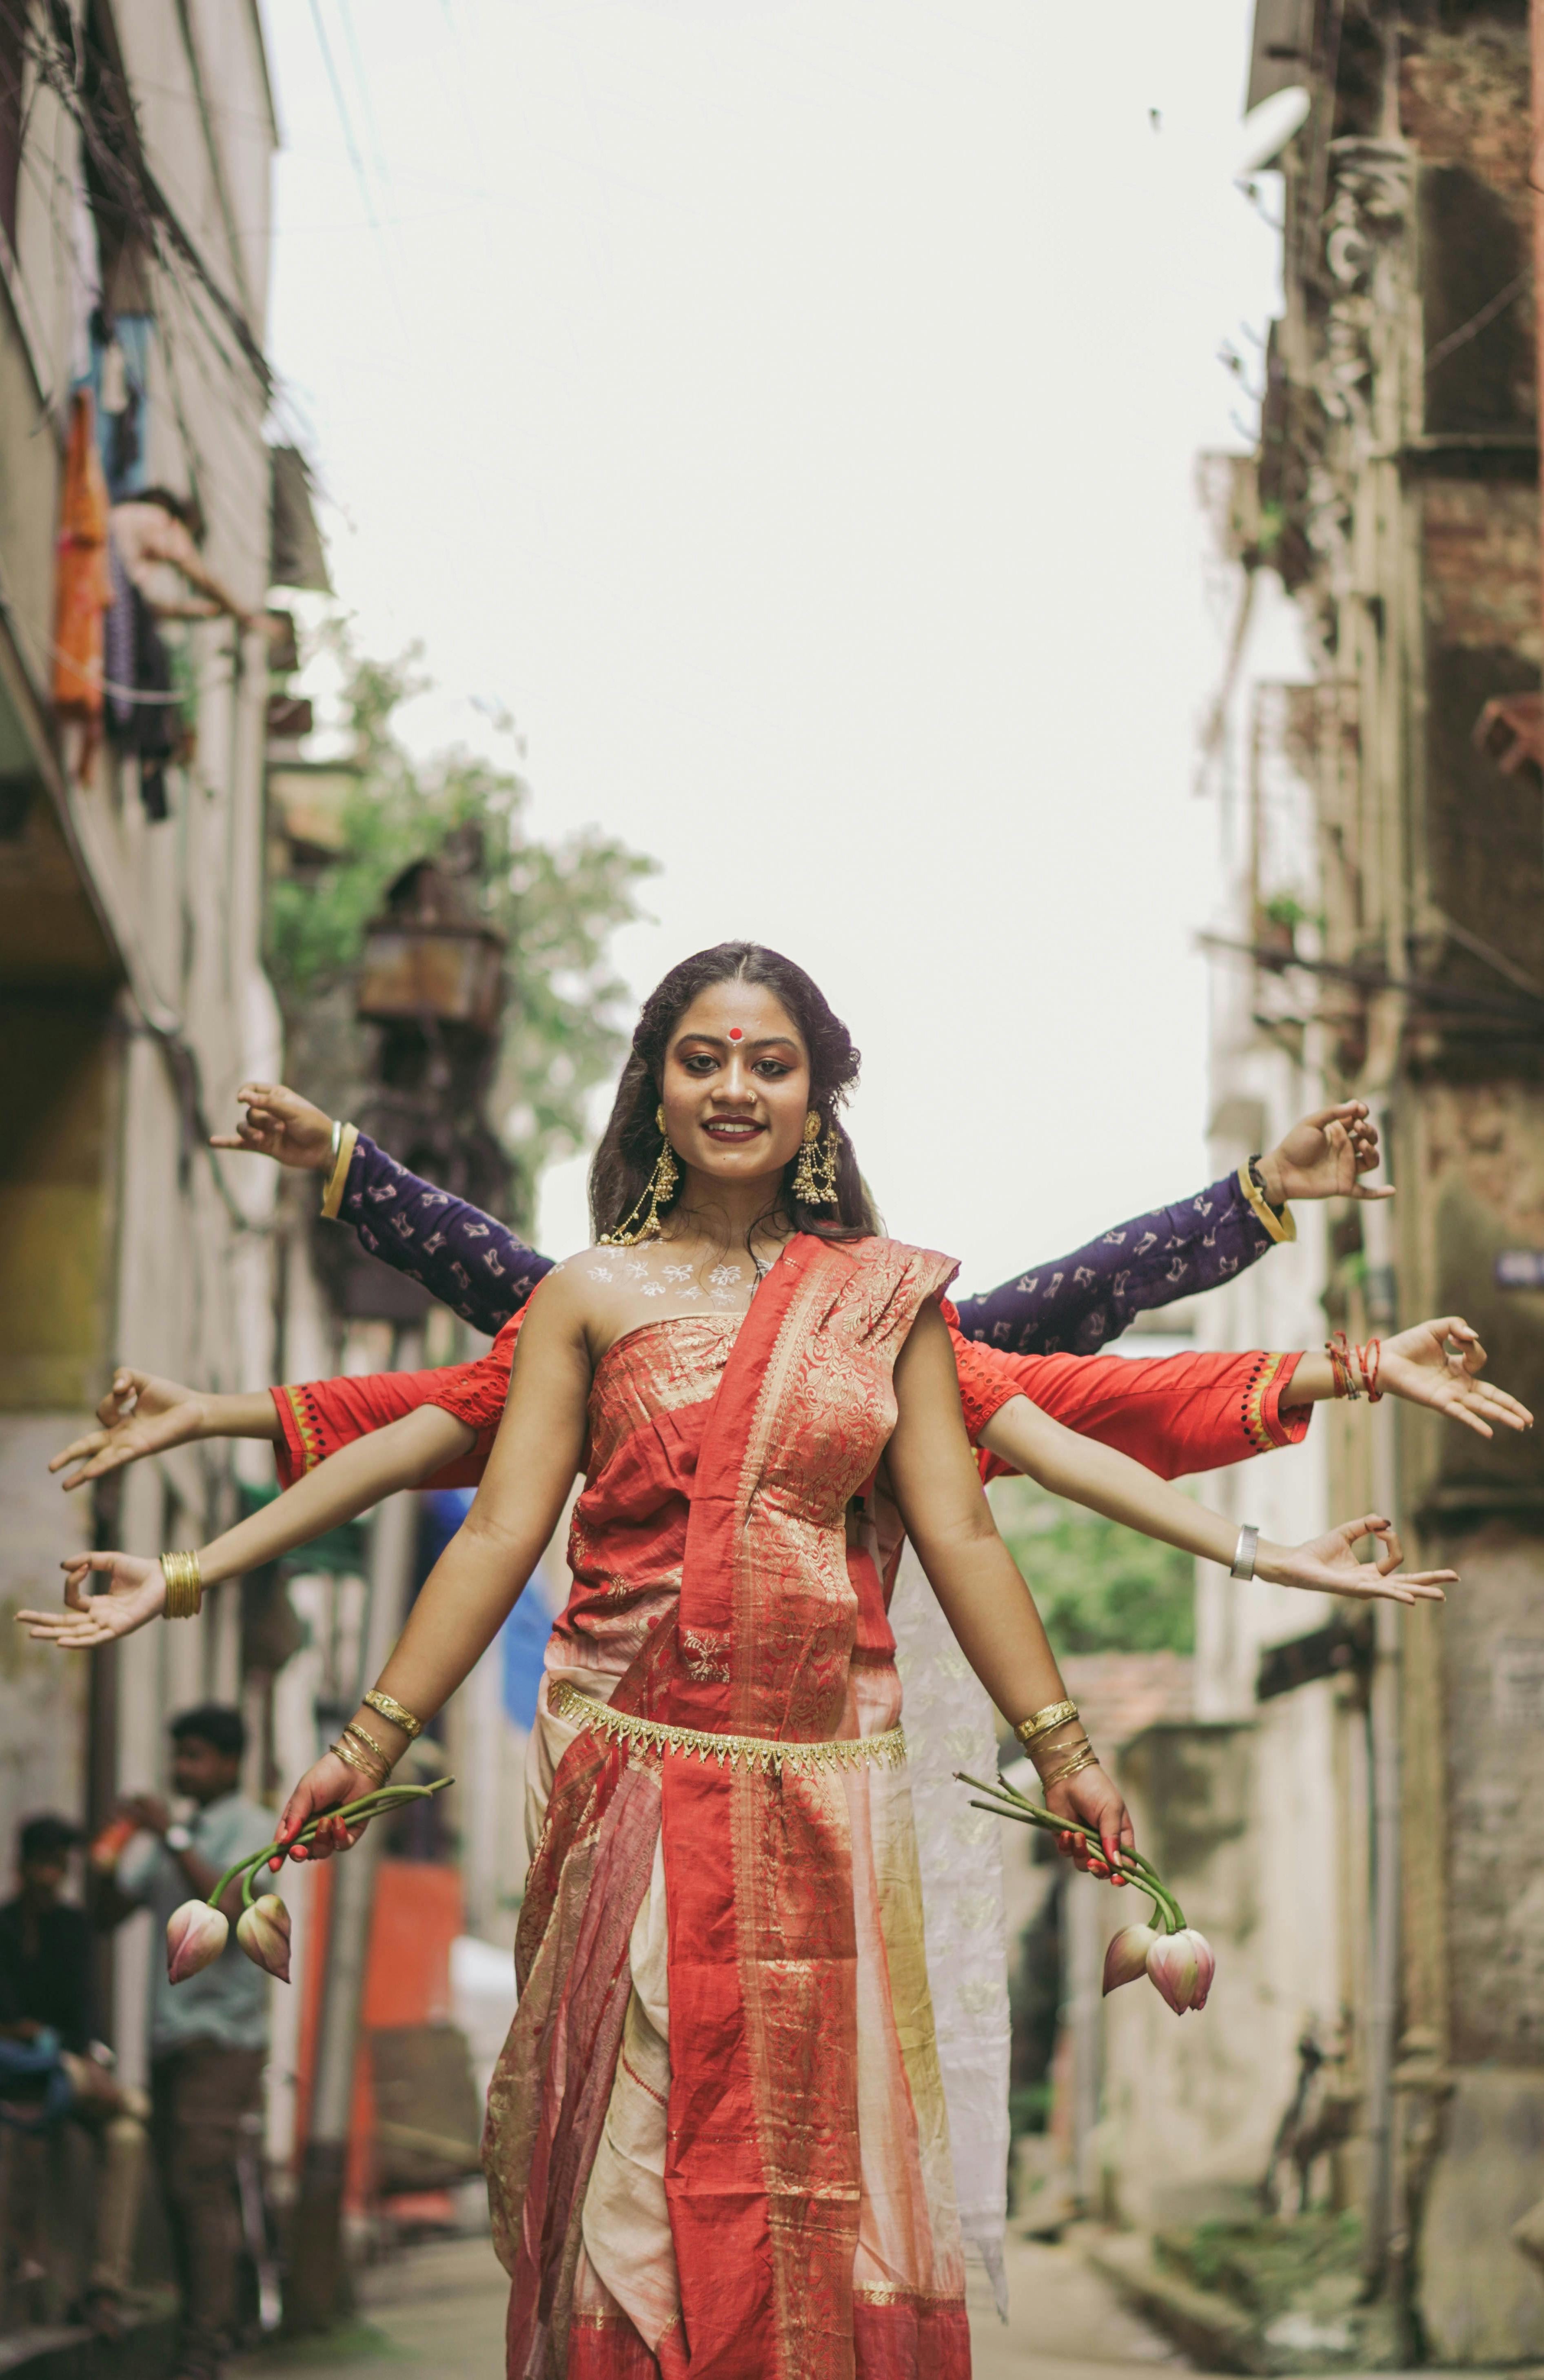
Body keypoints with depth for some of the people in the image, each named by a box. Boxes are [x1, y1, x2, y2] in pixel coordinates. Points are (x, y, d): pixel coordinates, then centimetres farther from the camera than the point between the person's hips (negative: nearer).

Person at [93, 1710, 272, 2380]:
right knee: (180, 2191, 5)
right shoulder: (172, 1832, 19)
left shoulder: (250, 1828, -2)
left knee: (203, 2187, -14)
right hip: (169, 2035, 7)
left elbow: (229, 1908, -19)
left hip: (221, 2035, -7)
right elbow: (109, 1912, 16)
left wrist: (172, 1839, -19)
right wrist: (114, 1852, -1)